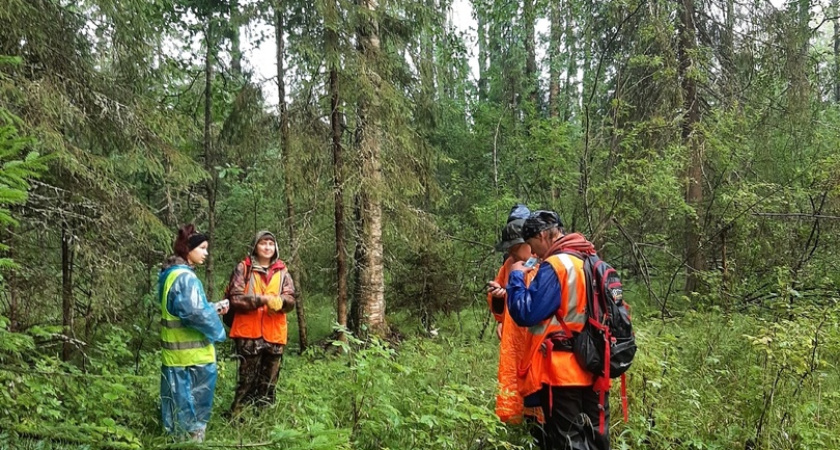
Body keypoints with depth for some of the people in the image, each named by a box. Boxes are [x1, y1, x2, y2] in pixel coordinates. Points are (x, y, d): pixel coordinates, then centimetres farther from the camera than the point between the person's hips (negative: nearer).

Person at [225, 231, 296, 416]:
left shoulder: (282, 271, 9)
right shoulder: (243, 268, 0)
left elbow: (291, 300, 1)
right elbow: (235, 299, -7)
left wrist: (279, 301, -22)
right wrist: (261, 299, -20)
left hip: (274, 334, 3)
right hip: (249, 332, -3)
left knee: (269, 382, 10)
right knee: (247, 379, 0)